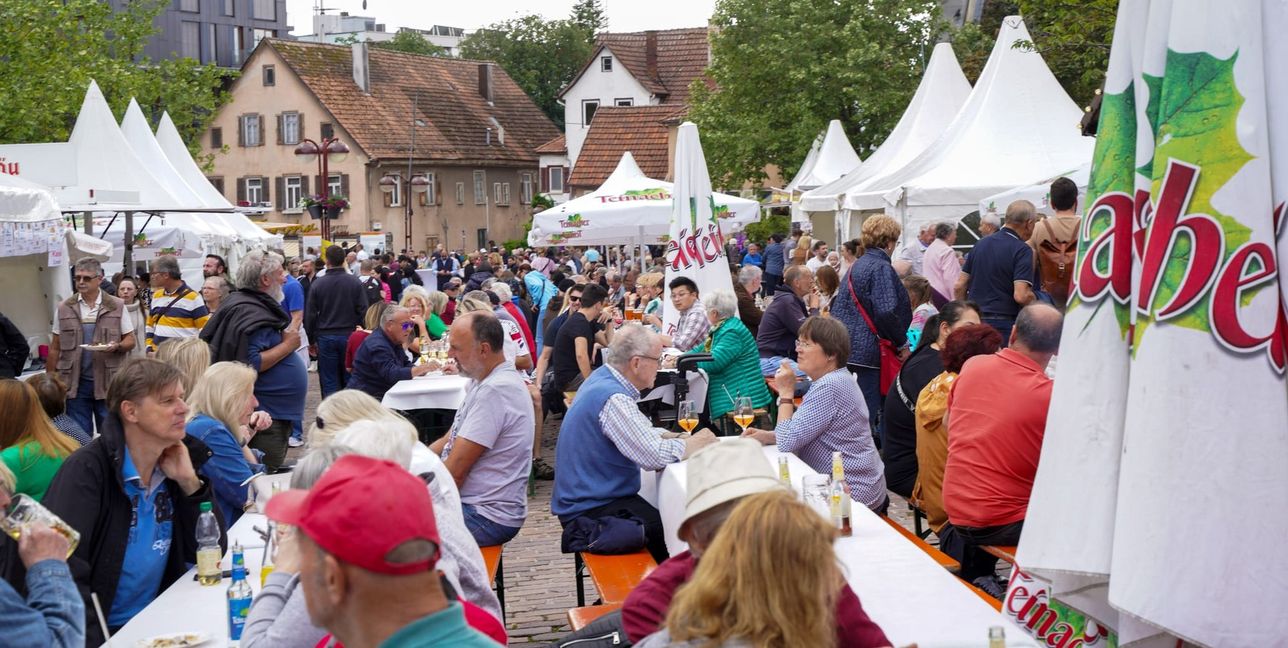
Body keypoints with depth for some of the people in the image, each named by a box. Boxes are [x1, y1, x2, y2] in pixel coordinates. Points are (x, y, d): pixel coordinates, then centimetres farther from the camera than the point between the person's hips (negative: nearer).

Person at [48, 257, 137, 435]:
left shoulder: (117, 306, 2)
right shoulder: (64, 308, 7)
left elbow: (130, 340, 5)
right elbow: (55, 348, 11)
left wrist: (116, 346, -17)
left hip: (108, 382, -1)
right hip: (75, 383, 1)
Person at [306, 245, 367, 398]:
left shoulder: (317, 284, -5)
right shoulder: (355, 282, -4)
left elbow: (310, 315, -1)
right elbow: (363, 311, -3)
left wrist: (311, 339, 9)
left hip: (326, 337, -1)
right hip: (350, 336, 1)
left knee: (329, 382, 4)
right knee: (350, 380, 8)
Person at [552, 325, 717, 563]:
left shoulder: (603, 379, 8)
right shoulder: (613, 399, -23)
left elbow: (640, 432, 20)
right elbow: (653, 456, -27)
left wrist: (673, 437, 3)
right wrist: (695, 444, -10)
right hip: (591, 511, -10)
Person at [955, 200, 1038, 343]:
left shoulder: (981, 243, 11)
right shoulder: (1022, 250, -10)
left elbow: (959, 286, 12)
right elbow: (1021, 296, -20)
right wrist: (1034, 299, 0)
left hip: (975, 321, 6)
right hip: (1004, 325, -6)